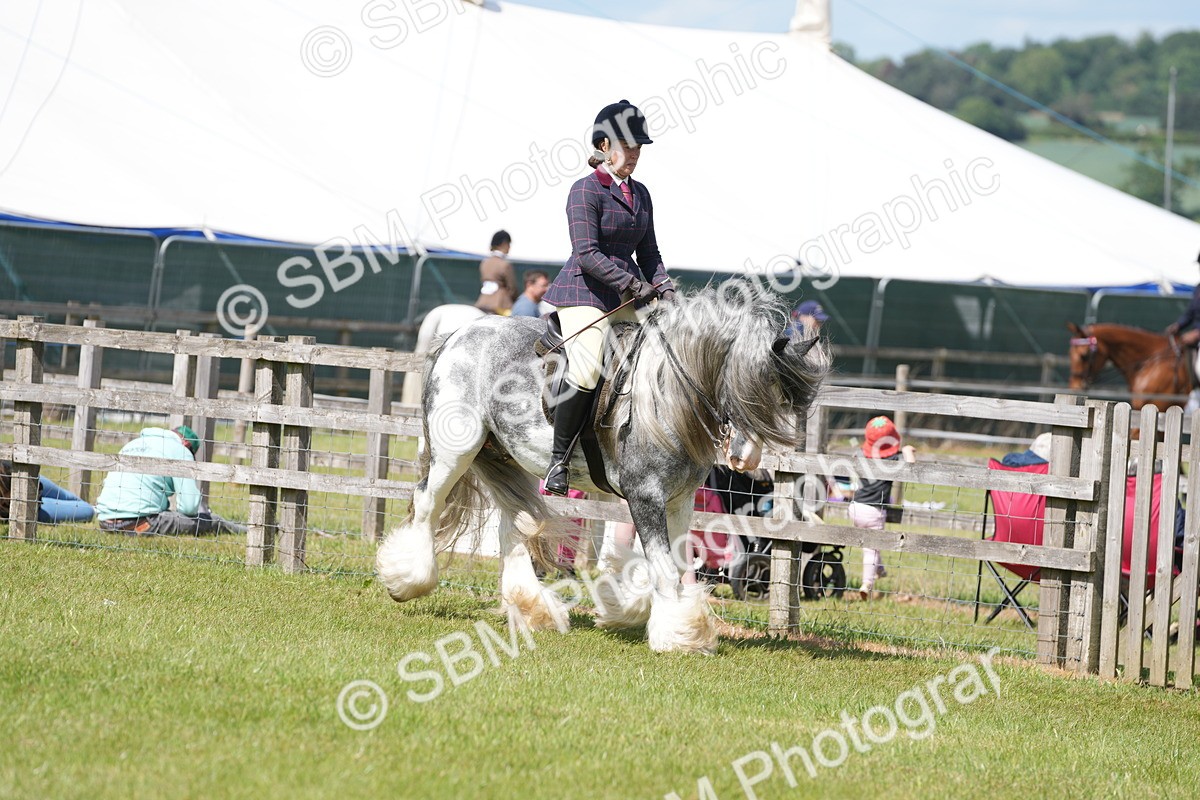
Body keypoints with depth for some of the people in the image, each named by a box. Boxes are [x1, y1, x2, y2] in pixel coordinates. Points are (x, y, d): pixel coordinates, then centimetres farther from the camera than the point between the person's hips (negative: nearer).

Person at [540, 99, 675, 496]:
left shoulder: (640, 194, 16)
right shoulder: (586, 190, -7)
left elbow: (648, 252, 20)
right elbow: (587, 253, -15)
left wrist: (663, 288, 2)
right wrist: (634, 284, -20)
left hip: (628, 299, 8)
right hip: (585, 293, -8)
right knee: (587, 371, -24)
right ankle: (559, 459, -14)